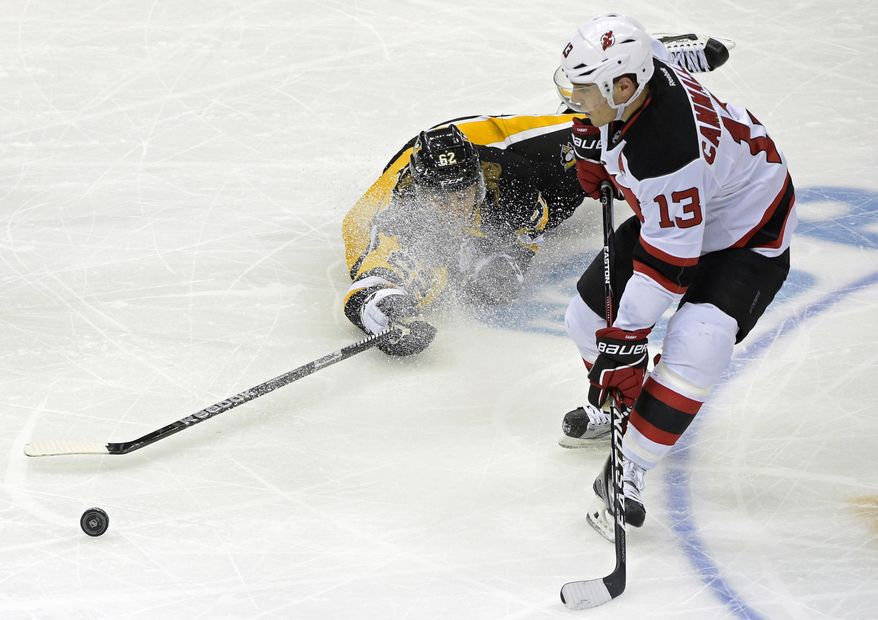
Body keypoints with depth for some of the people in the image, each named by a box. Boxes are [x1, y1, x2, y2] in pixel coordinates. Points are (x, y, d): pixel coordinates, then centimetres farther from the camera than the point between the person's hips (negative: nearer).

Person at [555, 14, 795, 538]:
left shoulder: (667, 151, -42)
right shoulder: (631, 63, -20)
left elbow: (668, 259, -34)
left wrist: (625, 336, -27)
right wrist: (591, 148, 9)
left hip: (746, 236, -9)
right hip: (668, 211, 9)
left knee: (694, 351, -26)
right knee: (591, 313, 9)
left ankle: (629, 471, -15)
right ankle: (614, 401, 39)